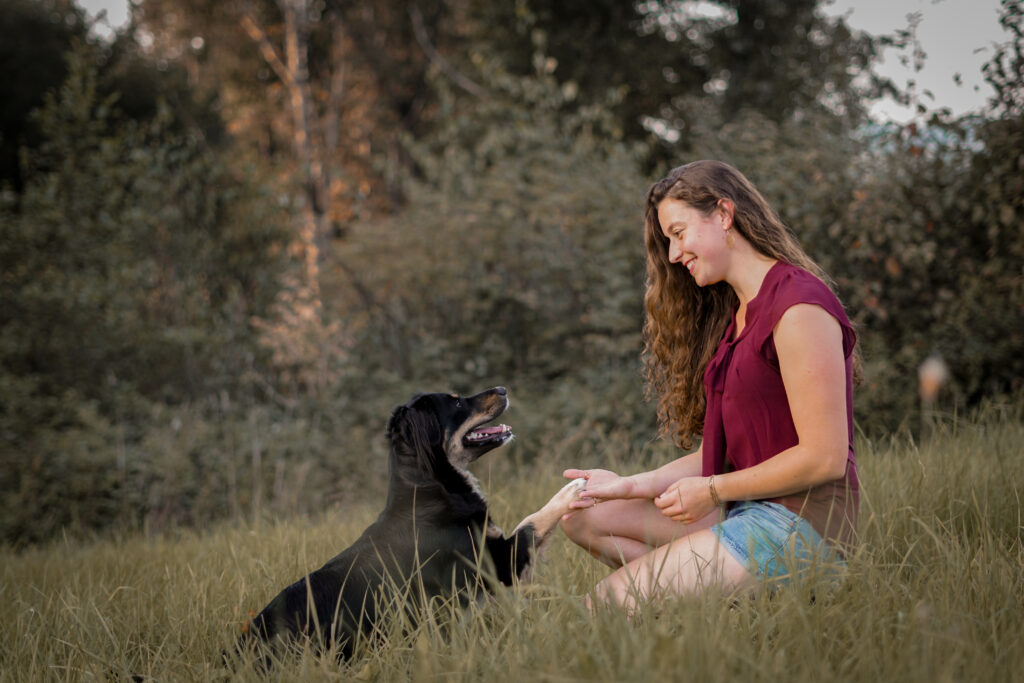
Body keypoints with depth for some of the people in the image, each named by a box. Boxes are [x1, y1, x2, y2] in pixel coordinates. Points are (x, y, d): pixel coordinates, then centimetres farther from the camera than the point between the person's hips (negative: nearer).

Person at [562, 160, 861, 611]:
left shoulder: (799, 307, -14)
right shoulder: (735, 313, 17)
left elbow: (824, 459, -18)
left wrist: (712, 491, -10)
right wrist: (633, 486, 4)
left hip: (804, 522, -10)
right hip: (750, 510, 10)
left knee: (611, 601, -19)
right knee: (586, 517, 7)